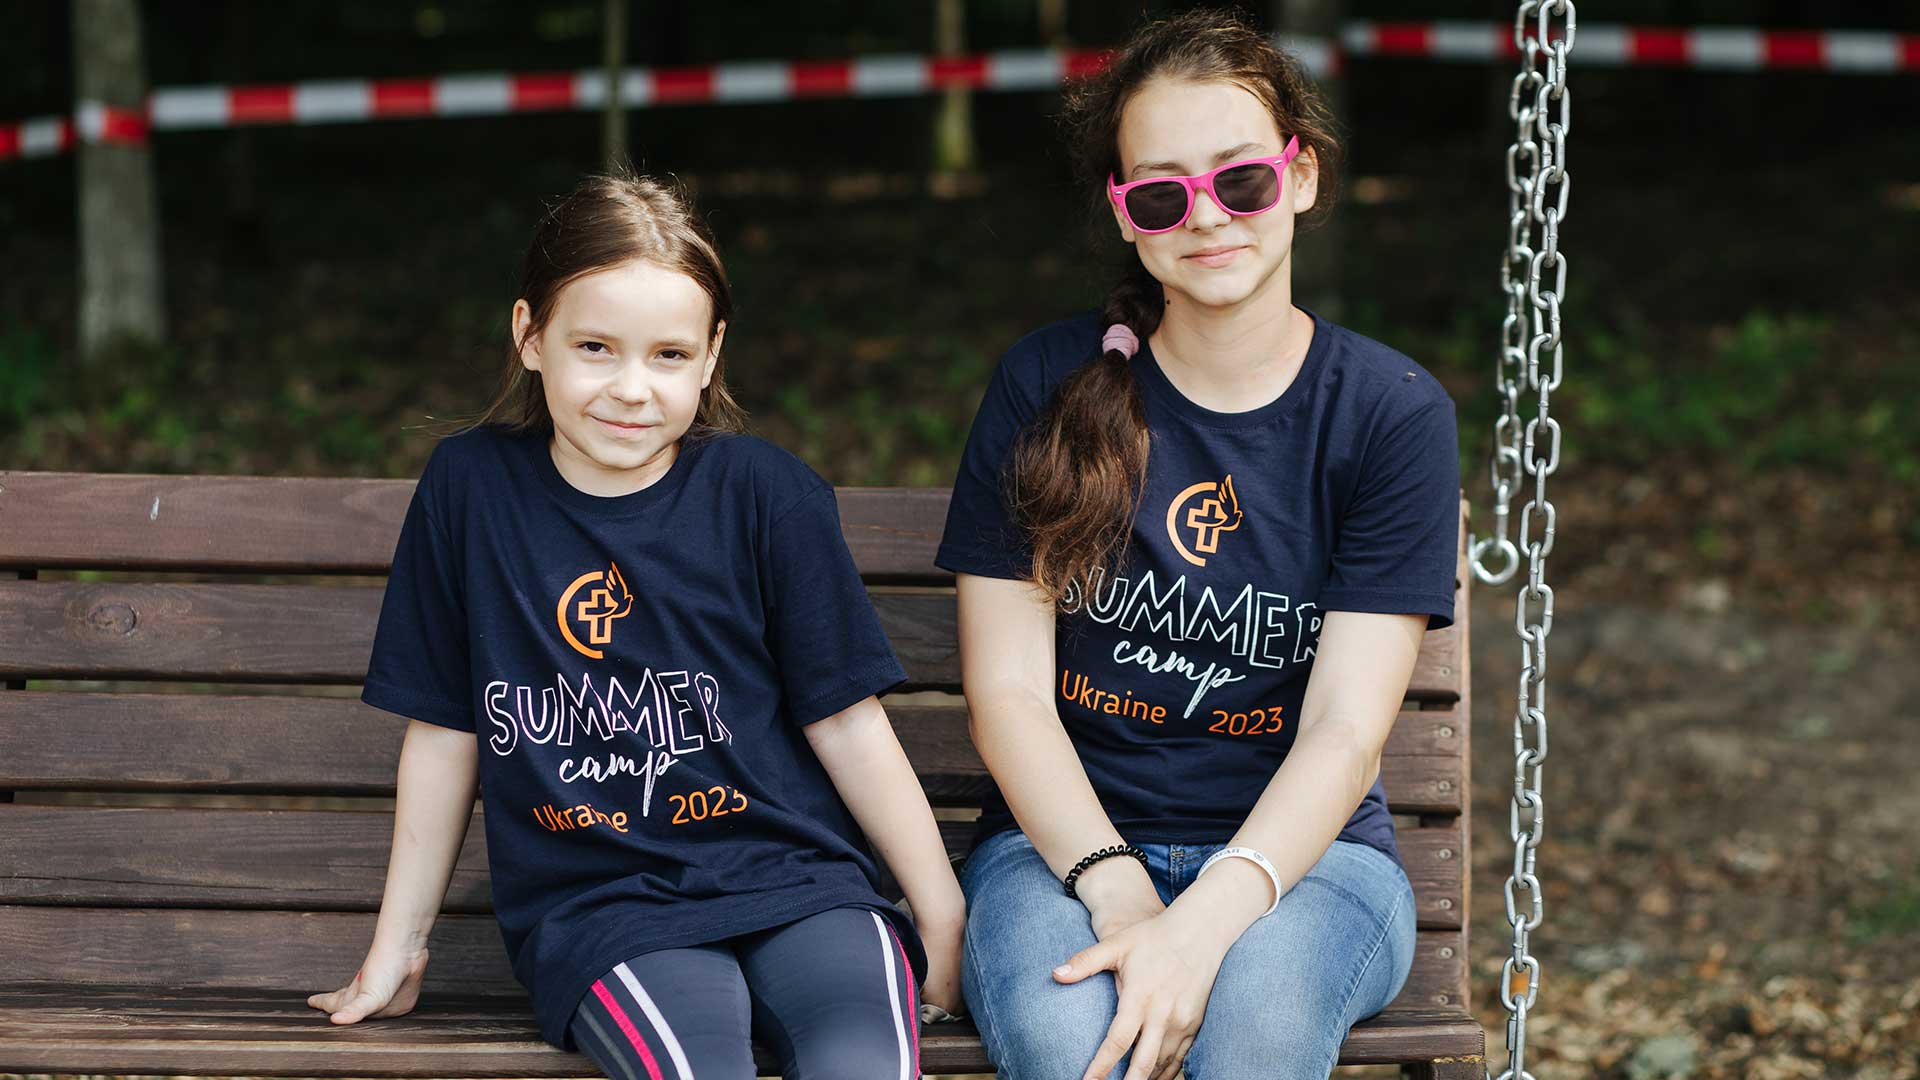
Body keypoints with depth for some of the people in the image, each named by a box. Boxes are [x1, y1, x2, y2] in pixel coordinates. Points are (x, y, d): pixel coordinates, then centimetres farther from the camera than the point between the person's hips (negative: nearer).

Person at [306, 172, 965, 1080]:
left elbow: (847, 725, 6)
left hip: (791, 878, 0)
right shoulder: (469, 487, 4)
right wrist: (397, 948, 15)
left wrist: (943, 921, 5)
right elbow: (444, 733, 12)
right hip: (597, 906, 0)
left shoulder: (767, 494, 2)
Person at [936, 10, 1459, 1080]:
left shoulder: (1393, 414, -1)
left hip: (1300, 850, 0)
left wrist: (1198, 927, -24)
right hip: (1065, 840, 1)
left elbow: (1345, 736, -8)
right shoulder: (1046, 388, 3)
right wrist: (1117, 893, -18)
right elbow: (1007, 689, -1)